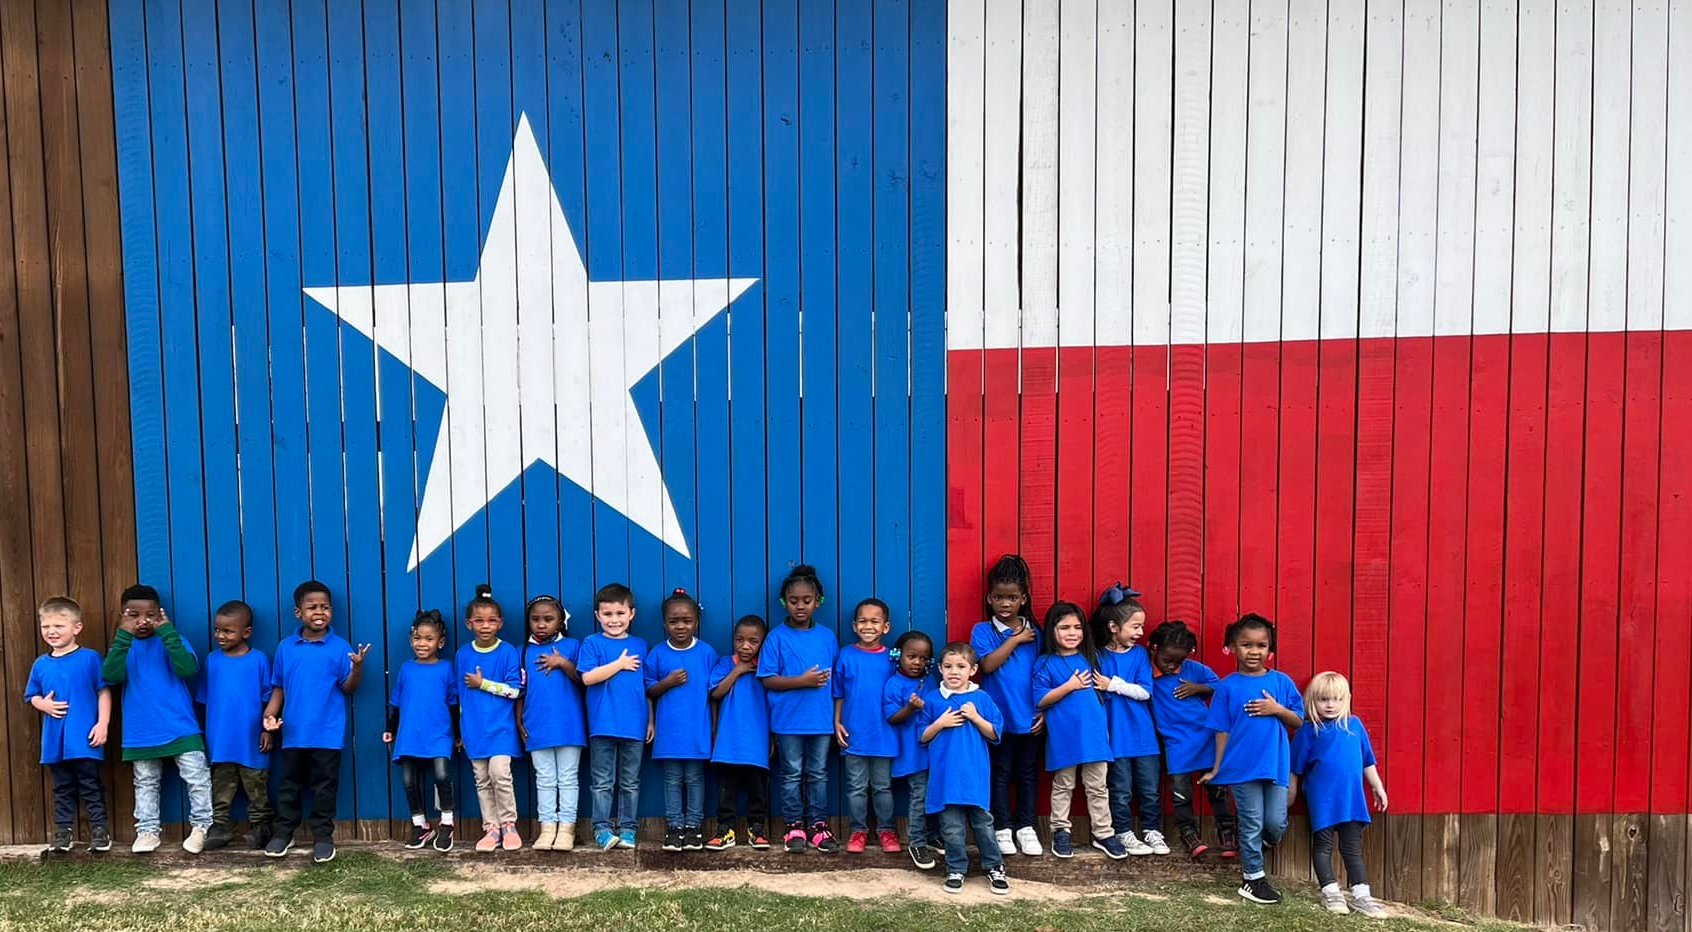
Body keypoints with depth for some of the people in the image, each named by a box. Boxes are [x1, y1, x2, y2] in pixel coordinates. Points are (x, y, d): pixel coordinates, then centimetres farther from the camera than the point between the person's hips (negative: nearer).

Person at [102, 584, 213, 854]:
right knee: (145, 783, 16)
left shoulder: (172, 641, -3)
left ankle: (202, 826, 14)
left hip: (180, 727, -2)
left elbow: (188, 669, -20)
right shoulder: (123, 646, 3)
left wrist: (167, 631, -23)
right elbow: (110, 675, -16)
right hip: (140, 732, 2)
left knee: (198, 778, 0)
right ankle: (147, 830, 28)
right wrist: (124, 636, -21)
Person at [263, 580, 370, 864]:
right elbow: (279, 688, 11)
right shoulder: (285, 648, 4)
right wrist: (270, 714, -3)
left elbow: (349, 688, -7)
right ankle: (283, 832, 30)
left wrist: (358, 666, -25)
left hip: (328, 734, -3)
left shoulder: (340, 647, -5)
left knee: (324, 787, 7)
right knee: (289, 785, 15)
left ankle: (323, 837, 17)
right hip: (294, 733, 3)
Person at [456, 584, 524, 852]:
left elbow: (514, 690, -9)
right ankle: (491, 829, 17)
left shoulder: (508, 652, -6)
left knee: (499, 773, -15)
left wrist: (483, 684, -10)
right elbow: (459, 693, 13)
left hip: (501, 727, -4)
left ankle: (509, 825, 2)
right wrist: (460, 729, 14)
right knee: (482, 780, 8)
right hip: (474, 727, 4)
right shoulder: (462, 655, 5)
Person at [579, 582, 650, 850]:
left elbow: (647, 686, 12)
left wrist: (651, 720, 8)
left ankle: (627, 828, 17)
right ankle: (602, 828, 11)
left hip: (634, 725, 2)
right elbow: (588, 677, -12)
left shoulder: (640, 645, 10)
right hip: (603, 724, -2)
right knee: (602, 782, 3)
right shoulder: (593, 643, 2)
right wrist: (620, 664, -10)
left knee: (630, 782, 9)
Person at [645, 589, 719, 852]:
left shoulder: (706, 652, -2)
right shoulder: (657, 654, 0)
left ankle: (693, 826, 16)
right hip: (668, 729, 1)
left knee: (694, 778, 7)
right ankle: (674, 826, 17)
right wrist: (668, 682, -14)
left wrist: (715, 726, 0)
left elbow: (714, 691, 2)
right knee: (672, 779, 8)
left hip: (698, 729, -1)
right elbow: (649, 691, 4)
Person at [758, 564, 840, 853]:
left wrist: (837, 717, 1)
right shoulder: (777, 637, -4)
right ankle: (794, 826, 20)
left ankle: (819, 824, 21)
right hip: (788, 719, -2)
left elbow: (834, 679, 8)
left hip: (821, 719, 2)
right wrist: (803, 681, -17)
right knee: (792, 774, 8)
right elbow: (768, 680, -7)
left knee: (818, 774, 11)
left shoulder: (827, 637, 4)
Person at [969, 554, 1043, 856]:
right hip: (998, 716, -2)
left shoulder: (1034, 631, 4)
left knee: (1028, 773, 11)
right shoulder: (983, 631, -3)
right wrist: (1016, 638, -15)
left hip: (1029, 718, 2)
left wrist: (1044, 710, 1)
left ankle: (1025, 826, 24)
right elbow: (988, 665, -19)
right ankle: (1002, 828, 19)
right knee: (1001, 773, 8)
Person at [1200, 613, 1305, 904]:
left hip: (1276, 765, 2)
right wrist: (1216, 769, -2)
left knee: (1276, 823, 5)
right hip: (1242, 767, -2)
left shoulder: (1281, 681, 1)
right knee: (1251, 824, 6)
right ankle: (1253, 879, 20)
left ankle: (1263, 845, 38)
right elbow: (1222, 731, -1)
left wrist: (1277, 709, -14)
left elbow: (1298, 721, 6)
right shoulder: (1227, 686, -4)